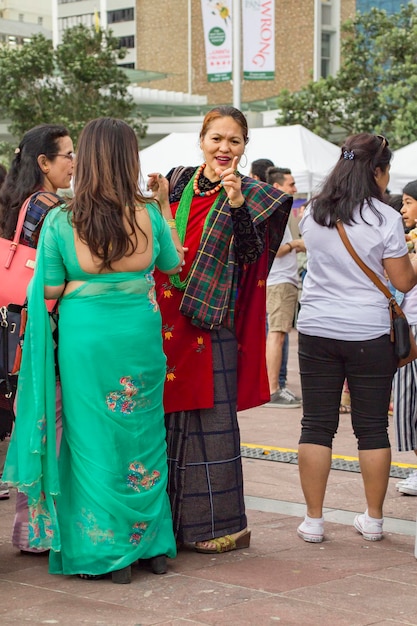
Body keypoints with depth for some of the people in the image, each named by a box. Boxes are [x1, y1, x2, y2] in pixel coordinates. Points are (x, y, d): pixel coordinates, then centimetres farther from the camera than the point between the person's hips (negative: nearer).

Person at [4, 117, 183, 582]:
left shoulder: (60, 221, -9)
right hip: (139, 335, 1)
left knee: (92, 439, 8)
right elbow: (173, 263, 11)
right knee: (142, 436, 14)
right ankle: (151, 543, 23)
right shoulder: (148, 215, -5)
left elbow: (48, 288, -7)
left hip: (83, 337, -1)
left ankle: (101, 551, 12)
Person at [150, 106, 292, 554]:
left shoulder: (253, 194, -2)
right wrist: (159, 203, -3)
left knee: (211, 412, -4)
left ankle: (223, 523, 5)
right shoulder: (180, 182, 10)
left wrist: (236, 201, -27)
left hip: (212, 319, -5)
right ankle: (176, 515, 20)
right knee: (171, 410, 9)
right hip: (168, 315, 5)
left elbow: (251, 254, -17)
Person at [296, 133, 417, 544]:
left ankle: (313, 520, 8)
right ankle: (373, 520, 15)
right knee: (372, 428, 7)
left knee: (316, 425, 6)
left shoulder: (312, 214, 4)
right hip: (370, 334, -3)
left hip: (317, 331, 3)